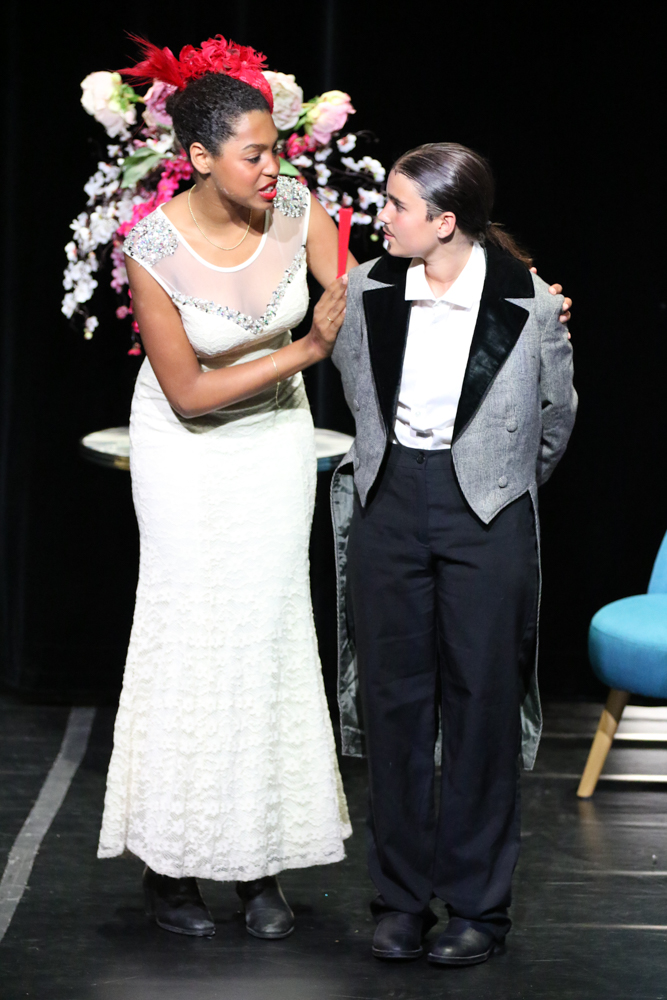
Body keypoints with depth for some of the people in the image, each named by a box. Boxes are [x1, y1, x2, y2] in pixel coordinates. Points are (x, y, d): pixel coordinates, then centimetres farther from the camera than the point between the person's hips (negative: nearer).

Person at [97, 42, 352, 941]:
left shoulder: (296, 210, -15)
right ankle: (170, 865, 12)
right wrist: (303, 351, -20)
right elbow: (188, 392, -19)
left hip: (276, 436, 3)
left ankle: (261, 861, 11)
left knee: (271, 634, 3)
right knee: (192, 637, -1)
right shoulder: (153, 247, -24)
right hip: (187, 444, -3)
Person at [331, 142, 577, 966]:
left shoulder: (527, 303, -10)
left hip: (487, 514, -3)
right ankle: (401, 897, 17)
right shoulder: (367, 291, -2)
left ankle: (479, 904, 13)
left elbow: (556, 413, 7)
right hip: (389, 502, 3)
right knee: (394, 697, 6)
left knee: (483, 702, 3)